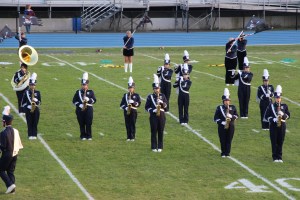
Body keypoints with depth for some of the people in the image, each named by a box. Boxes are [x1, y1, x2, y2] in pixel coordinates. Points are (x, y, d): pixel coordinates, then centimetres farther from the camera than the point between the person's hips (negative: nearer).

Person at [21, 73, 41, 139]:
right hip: (28, 110, -1)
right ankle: (30, 135, 4)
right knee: (29, 123, 0)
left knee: (35, 123, 1)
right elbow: (23, 102, 3)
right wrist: (26, 107, -9)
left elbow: (40, 102, 3)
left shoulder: (38, 92, 5)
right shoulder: (26, 92, 1)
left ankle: (34, 135, 7)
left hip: (36, 110, 1)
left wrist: (36, 100, -17)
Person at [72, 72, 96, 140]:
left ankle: (89, 136, 6)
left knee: (88, 123, -2)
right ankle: (83, 136, 9)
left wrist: (88, 99, -18)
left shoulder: (91, 92, 8)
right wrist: (79, 105, -12)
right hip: (80, 109, 0)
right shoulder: (78, 92, 8)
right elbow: (74, 101, 4)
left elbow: (94, 100, 0)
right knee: (82, 124, 2)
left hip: (89, 109, 0)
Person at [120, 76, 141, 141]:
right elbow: (121, 104, 7)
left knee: (133, 124, -2)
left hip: (133, 111, -2)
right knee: (127, 124, 3)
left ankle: (132, 137, 3)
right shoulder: (125, 95, 10)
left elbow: (139, 103, -5)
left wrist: (133, 102, -21)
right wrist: (125, 107, -12)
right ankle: (128, 137, 9)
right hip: (127, 111, 2)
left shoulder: (136, 95, 4)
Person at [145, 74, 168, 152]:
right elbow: (146, 107, 0)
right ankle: (154, 147, 4)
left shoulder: (162, 96, 8)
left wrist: (162, 102, -15)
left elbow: (166, 105, 4)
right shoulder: (150, 96, 1)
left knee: (161, 131, 4)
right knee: (154, 132, -1)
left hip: (161, 115, 2)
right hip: (153, 116, -2)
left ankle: (160, 147, 11)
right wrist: (153, 110, -15)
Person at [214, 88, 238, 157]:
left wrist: (231, 116, -11)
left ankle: (227, 153, 11)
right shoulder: (219, 108, 0)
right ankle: (223, 153, 8)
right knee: (223, 140, -1)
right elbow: (215, 118, -2)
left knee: (229, 140, 3)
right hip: (222, 127, -2)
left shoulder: (233, 107, 8)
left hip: (231, 126, 2)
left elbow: (236, 116, 11)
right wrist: (222, 122, -17)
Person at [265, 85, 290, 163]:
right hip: (273, 126, -2)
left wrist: (283, 114, -14)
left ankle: (280, 157, 12)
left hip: (282, 125, 2)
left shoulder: (284, 106, 7)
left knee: (280, 142, 5)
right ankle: (275, 157, 5)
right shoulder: (271, 106, 0)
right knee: (274, 142, -1)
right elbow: (267, 116, -2)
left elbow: (288, 115, 7)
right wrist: (273, 119, -16)